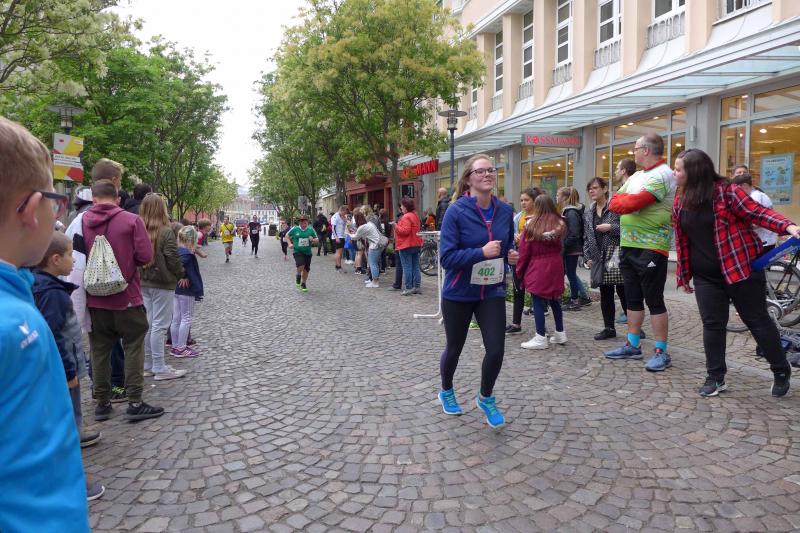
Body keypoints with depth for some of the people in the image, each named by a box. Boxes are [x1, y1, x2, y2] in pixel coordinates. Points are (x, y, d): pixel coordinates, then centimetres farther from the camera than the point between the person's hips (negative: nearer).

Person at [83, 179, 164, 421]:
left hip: (95, 299, 3)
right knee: (133, 348, 7)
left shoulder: (82, 222, -2)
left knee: (99, 351, 12)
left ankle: (102, 403, 20)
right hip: (126, 297, -3)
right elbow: (145, 257, -13)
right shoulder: (131, 220, -9)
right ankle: (135, 403, 6)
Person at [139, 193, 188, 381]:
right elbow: (173, 259, -15)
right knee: (159, 325, -2)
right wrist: (181, 275, 0)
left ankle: (147, 365, 20)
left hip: (143, 282, 7)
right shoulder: (166, 232, -15)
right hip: (162, 283, -6)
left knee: (147, 323, 13)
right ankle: (159, 369, 4)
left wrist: (140, 274, 18)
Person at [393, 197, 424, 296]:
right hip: (416, 245, 9)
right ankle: (417, 287, 13)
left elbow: (405, 231, -23)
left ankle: (408, 288, -4)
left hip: (407, 246, -9)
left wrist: (396, 226, -12)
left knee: (407, 267, -5)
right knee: (416, 266, 10)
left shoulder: (406, 217, -16)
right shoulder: (415, 215, 14)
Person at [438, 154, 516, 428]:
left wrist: (510, 256, -8)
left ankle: (486, 397, 25)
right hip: (458, 294, -3)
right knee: (454, 349, 16)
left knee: (496, 350, -5)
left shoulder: (505, 211, -3)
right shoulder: (456, 211, -17)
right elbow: (447, 257, -22)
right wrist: (482, 252, -30)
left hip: (492, 293, 3)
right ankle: (446, 391, 46)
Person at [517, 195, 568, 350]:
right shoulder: (560, 225, 2)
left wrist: (520, 271, 5)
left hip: (537, 269, -5)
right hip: (556, 267, 5)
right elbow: (561, 247, 8)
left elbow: (524, 251, -5)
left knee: (538, 303, 0)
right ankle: (560, 333, 26)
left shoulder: (531, 226, -9)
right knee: (555, 301, 17)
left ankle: (540, 338, 3)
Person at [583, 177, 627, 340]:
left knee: (624, 294, -1)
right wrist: (588, 256, 8)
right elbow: (586, 237, 16)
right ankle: (609, 328, 19)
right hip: (600, 259, 6)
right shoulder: (588, 214, 13)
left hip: (616, 257, -6)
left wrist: (610, 227, -17)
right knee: (605, 295, 10)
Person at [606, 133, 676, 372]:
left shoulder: (662, 175, -12)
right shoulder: (636, 176, 16)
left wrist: (623, 200, -4)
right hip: (628, 245, 9)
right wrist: (628, 200, -9)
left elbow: (631, 204, -24)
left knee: (654, 301, -3)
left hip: (651, 249, -9)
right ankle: (633, 345, 24)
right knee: (633, 298, 14)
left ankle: (661, 352, 5)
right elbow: (614, 203, 9)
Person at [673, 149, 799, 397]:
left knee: (758, 320, 7)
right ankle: (716, 377, 14)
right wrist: (684, 275, 15)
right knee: (712, 325, 3)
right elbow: (681, 242, 11)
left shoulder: (726, 191, -10)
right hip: (706, 277, 5)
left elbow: (757, 212, -14)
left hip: (742, 269, -4)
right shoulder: (680, 204, 6)